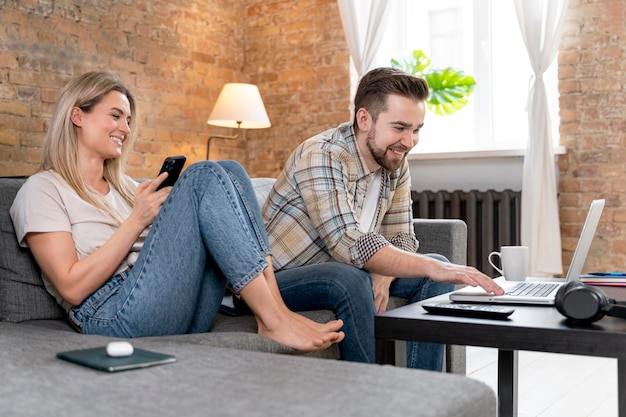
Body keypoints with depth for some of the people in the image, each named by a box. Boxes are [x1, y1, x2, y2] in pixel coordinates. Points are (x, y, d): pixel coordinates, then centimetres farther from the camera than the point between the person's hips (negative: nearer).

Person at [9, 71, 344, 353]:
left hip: (188, 315, 7)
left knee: (229, 171, -8)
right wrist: (137, 220, -8)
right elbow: (72, 287, -8)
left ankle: (274, 310, -22)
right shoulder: (43, 189, 5)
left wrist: (172, 208, 3)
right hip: (115, 316, -7)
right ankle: (275, 321, -24)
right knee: (203, 176, -18)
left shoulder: (124, 186, 28)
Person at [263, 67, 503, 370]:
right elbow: (348, 242, -36)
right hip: (282, 279, -8)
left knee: (439, 269, -3)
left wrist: (382, 276, -21)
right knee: (352, 278, -37)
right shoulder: (321, 156, -25)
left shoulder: (396, 164, 0)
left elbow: (401, 238, 1)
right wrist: (431, 268, -41)